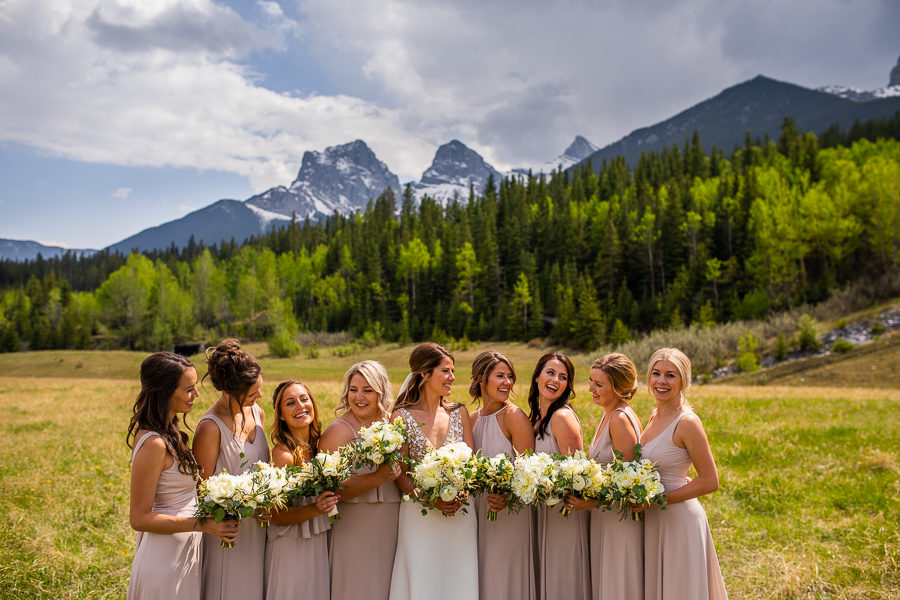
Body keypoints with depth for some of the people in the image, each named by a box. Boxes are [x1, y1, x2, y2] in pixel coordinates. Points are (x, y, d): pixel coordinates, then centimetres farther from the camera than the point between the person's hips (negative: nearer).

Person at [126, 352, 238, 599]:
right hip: (165, 559, -9)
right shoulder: (153, 444, -23)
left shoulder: (169, 431, 6)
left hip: (182, 555, 9)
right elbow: (139, 518, -21)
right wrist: (202, 524, -24)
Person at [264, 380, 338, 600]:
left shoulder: (317, 443, 0)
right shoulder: (283, 454, -19)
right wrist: (315, 509, -29)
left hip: (320, 542, 6)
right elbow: (278, 516, -17)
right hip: (291, 548, -6)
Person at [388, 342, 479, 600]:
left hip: (461, 516, 3)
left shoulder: (459, 412, 7)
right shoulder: (402, 417, -4)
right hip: (420, 516, -3)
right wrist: (431, 500, -20)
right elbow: (400, 474, -6)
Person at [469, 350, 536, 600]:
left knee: (505, 579, 3)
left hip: (509, 510, -6)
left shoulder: (514, 416, -12)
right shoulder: (473, 418, 6)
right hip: (479, 507, 6)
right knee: (483, 577, 15)